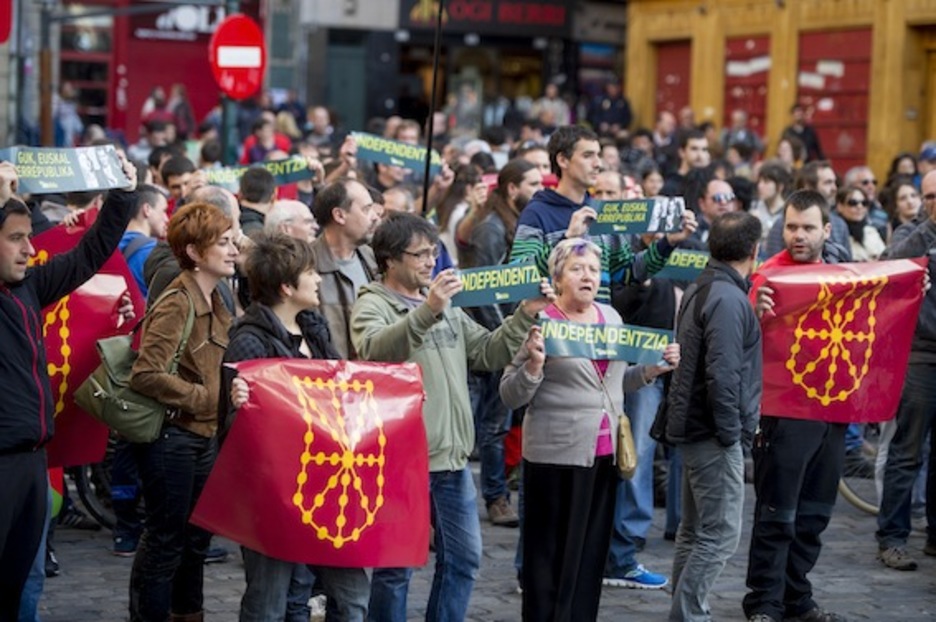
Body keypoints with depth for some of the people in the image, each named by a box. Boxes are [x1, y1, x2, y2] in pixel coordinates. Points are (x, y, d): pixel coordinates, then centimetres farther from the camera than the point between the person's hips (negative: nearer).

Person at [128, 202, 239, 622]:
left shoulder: (214, 301, 9)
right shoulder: (177, 303, -18)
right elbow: (146, 374, -25)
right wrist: (204, 399, -20)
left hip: (203, 435, 9)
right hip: (170, 435, -9)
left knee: (196, 537, 18)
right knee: (165, 540, 0)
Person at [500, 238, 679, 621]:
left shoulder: (610, 316, 11)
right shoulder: (541, 323, -9)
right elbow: (511, 396, -10)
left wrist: (654, 368, 6)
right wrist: (534, 364, -27)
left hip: (604, 452, 6)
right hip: (557, 455, -6)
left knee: (592, 550, 11)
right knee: (553, 553, 0)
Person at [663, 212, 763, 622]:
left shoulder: (700, 290, 12)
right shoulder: (728, 299, -18)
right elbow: (722, 374, -24)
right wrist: (730, 434, -16)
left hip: (694, 429, 10)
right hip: (715, 434, -10)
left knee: (695, 530, 15)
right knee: (720, 534, -7)